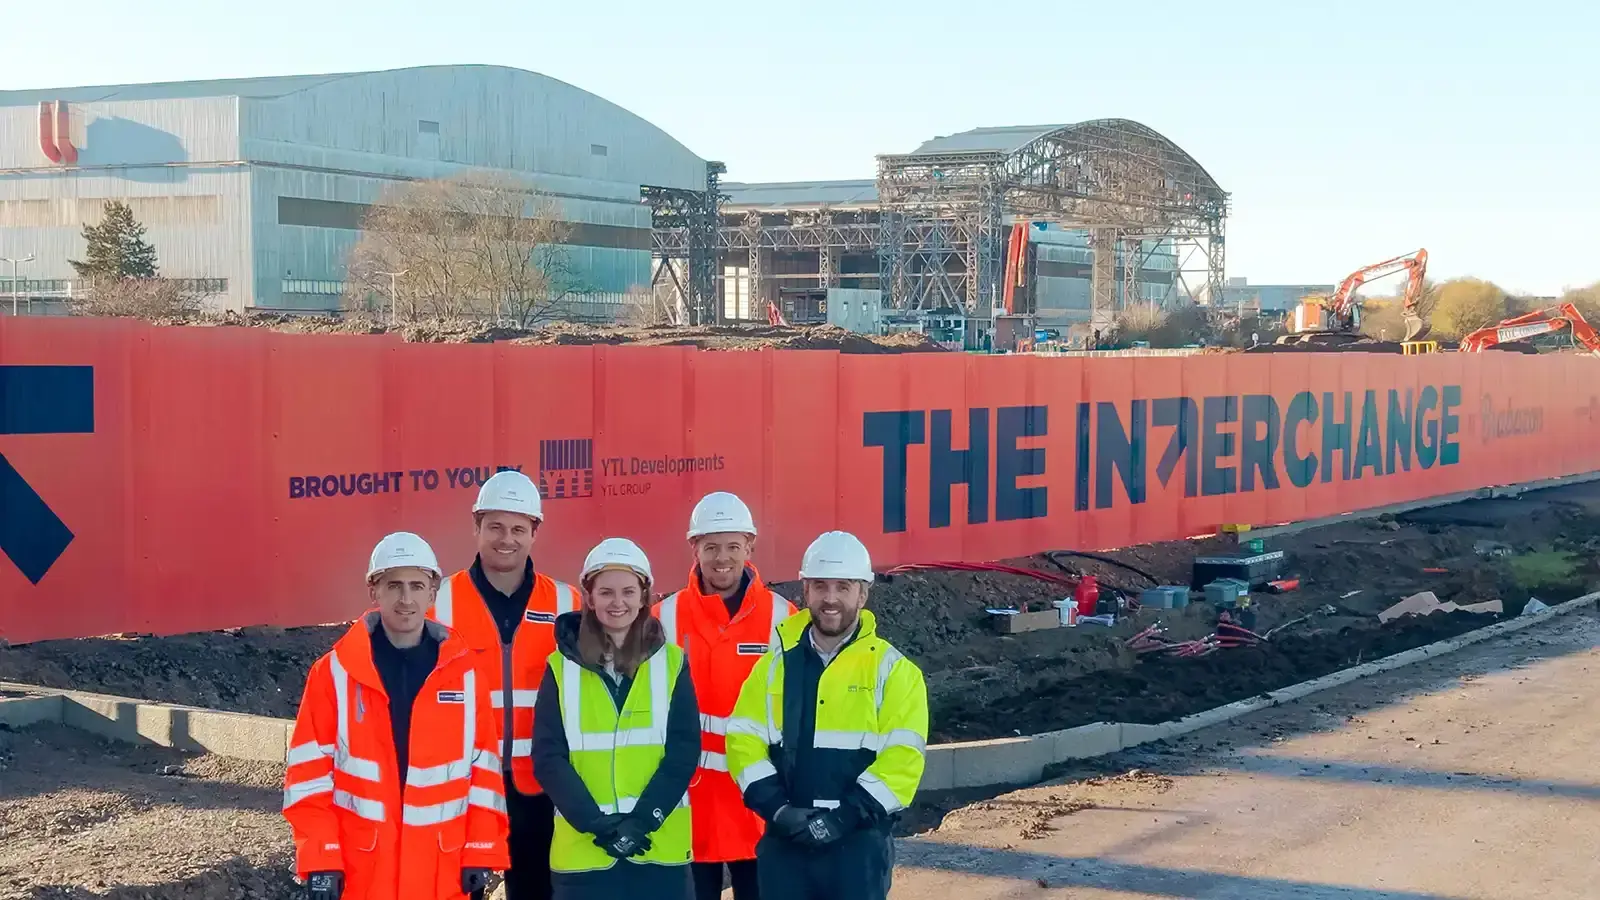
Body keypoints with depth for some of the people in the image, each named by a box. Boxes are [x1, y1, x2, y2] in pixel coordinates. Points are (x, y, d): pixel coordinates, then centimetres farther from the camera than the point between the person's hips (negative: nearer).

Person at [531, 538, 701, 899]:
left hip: (660, 848, 0)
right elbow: (549, 757, -2)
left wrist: (643, 820, -14)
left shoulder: (672, 663, 5)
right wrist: (596, 823, -14)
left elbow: (684, 750, -1)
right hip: (583, 848, 0)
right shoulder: (562, 667, 4)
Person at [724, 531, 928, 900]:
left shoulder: (891, 669, -1)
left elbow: (902, 758, -9)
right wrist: (776, 807, -11)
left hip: (859, 840, -3)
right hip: (784, 839, 3)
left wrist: (846, 816, -17)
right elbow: (744, 739, 3)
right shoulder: (776, 663, 8)